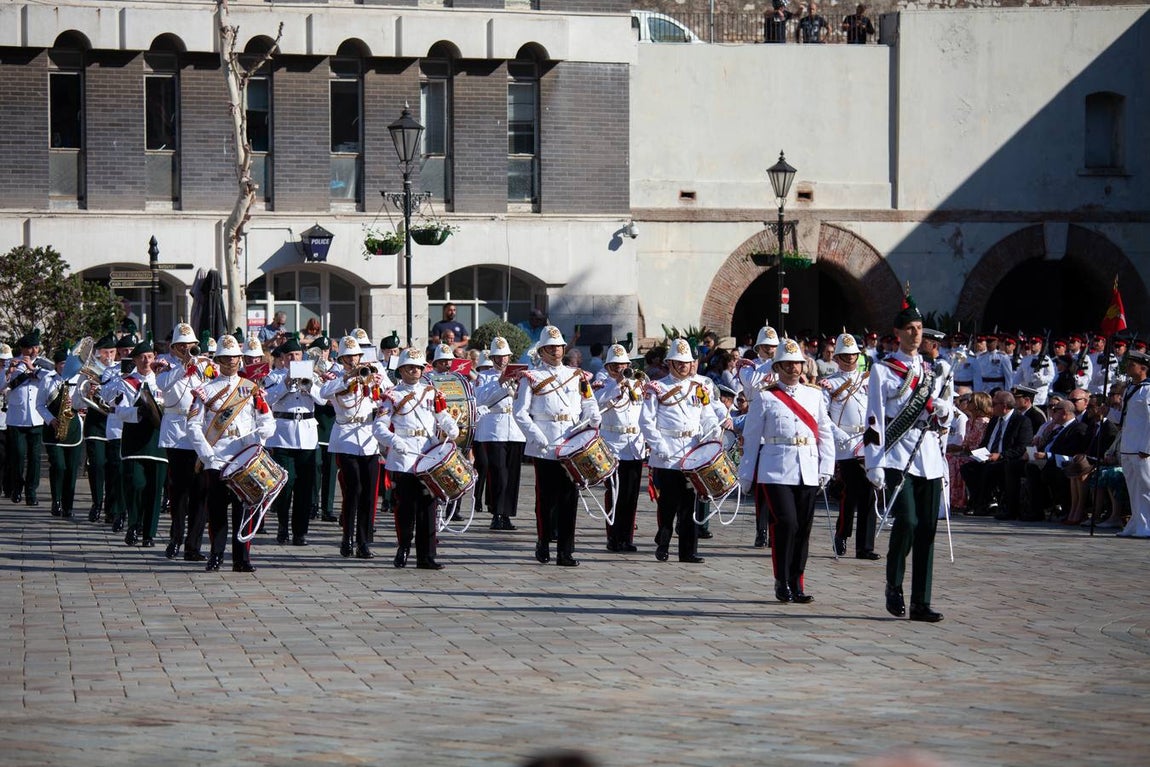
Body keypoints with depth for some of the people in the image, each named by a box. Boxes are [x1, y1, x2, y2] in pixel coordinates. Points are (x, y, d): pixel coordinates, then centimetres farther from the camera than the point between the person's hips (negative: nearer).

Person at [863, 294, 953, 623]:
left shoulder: (933, 373, 17)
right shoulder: (883, 371, 1)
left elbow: (945, 423, 24)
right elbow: (874, 421, -4)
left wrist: (943, 410, -1)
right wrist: (874, 466, -11)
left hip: (929, 459, 5)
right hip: (898, 458, -5)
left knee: (926, 530, 3)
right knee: (907, 521, -19)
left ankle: (921, 603, 6)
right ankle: (894, 588, 1)